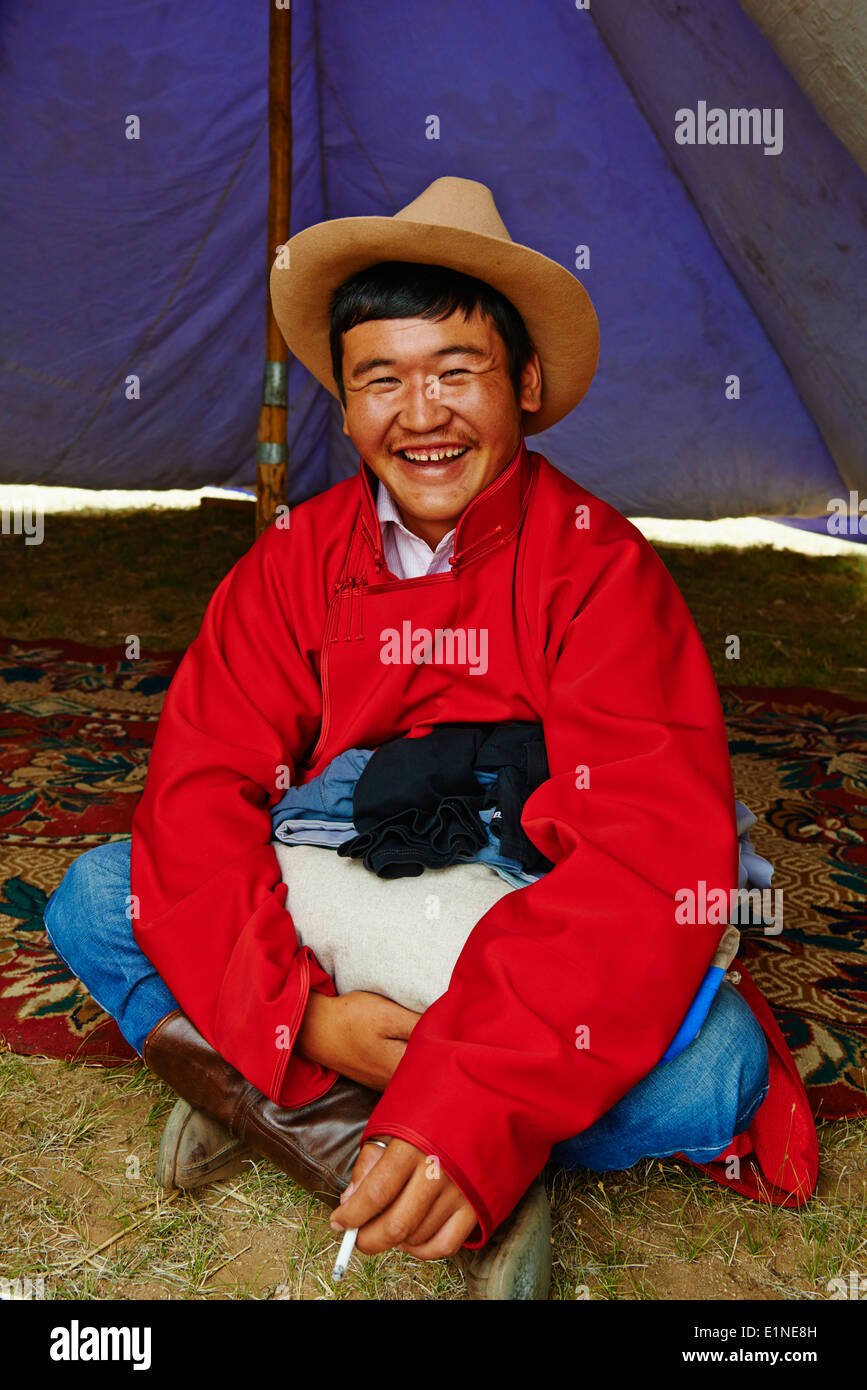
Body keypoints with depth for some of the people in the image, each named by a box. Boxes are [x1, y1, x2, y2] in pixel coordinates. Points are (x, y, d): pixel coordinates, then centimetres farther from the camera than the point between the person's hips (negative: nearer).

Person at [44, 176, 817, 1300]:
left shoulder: (600, 566, -17)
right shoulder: (298, 556, -6)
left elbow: (653, 852, -28)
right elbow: (197, 789, -13)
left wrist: (473, 1106, -39)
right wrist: (302, 1012, -29)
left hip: (524, 941, -2)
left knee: (710, 1069, -30)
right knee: (94, 902, -12)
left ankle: (283, 1106, -20)